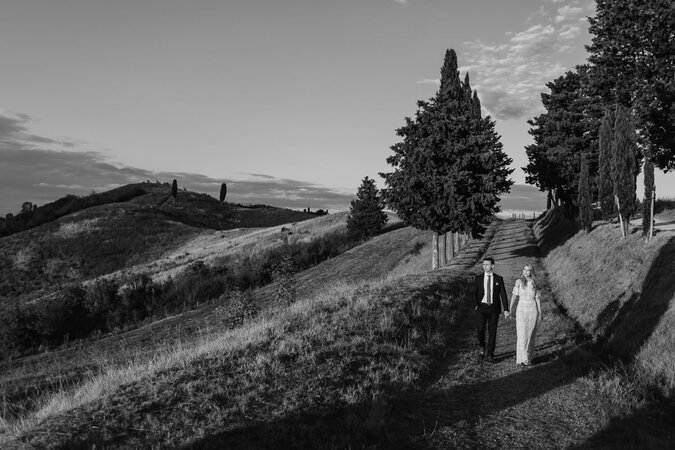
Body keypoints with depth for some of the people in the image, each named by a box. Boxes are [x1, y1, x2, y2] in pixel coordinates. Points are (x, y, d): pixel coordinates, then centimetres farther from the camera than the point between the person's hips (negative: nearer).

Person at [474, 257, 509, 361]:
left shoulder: (499, 279, 2)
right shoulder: (478, 278, 4)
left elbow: (503, 295, 1)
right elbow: (475, 293, 8)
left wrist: (506, 309, -6)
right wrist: (476, 305, -4)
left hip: (494, 307, 0)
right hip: (481, 307, 0)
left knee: (492, 331, 4)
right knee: (480, 329, -13)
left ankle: (490, 353, 19)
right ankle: (482, 346, 15)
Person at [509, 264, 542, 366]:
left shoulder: (534, 283, 4)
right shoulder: (519, 281, 0)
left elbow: (537, 299, 6)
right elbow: (514, 295, -4)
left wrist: (540, 313, 4)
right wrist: (511, 307, -14)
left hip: (533, 310, 2)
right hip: (521, 309, -2)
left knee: (531, 334, 9)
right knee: (522, 334, -6)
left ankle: (529, 355, 24)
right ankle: (523, 358, -5)